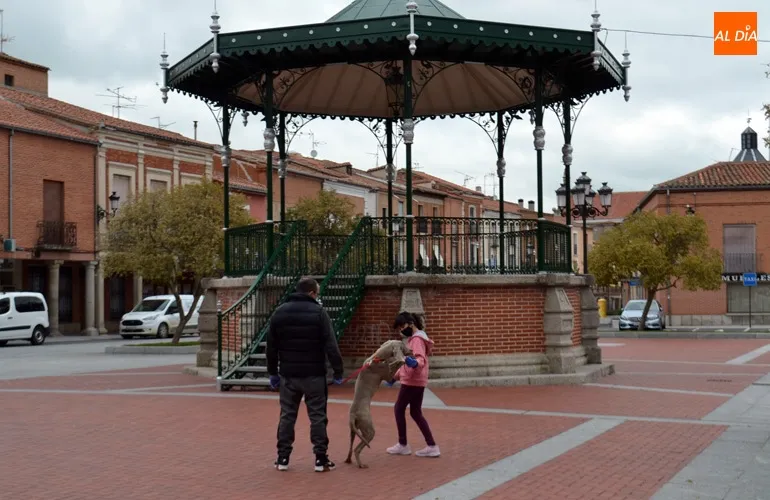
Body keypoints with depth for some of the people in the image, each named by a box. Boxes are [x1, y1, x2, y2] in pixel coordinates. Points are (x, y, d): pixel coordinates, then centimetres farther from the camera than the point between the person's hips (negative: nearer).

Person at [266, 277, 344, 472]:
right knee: (317, 416, 3)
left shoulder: (279, 313, 6)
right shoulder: (318, 313, -8)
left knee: (287, 416, 11)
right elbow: (331, 345, -13)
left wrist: (273, 372, 18)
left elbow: (271, 347, 10)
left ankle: (282, 458, 13)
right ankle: (321, 459, 4)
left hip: (288, 374, 4)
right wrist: (338, 371, -8)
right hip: (313, 375, -3)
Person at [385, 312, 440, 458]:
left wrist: (414, 363, -48)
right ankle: (432, 446, 5)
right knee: (416, 413, 10)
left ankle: (403, 445, 10)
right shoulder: (413, 339, 19)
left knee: (399, 409, 2)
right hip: (419, 382, 10)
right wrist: (395, 376, 26)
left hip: (412, 381, -10)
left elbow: (421, 360, -26)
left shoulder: (417, 339, -13)